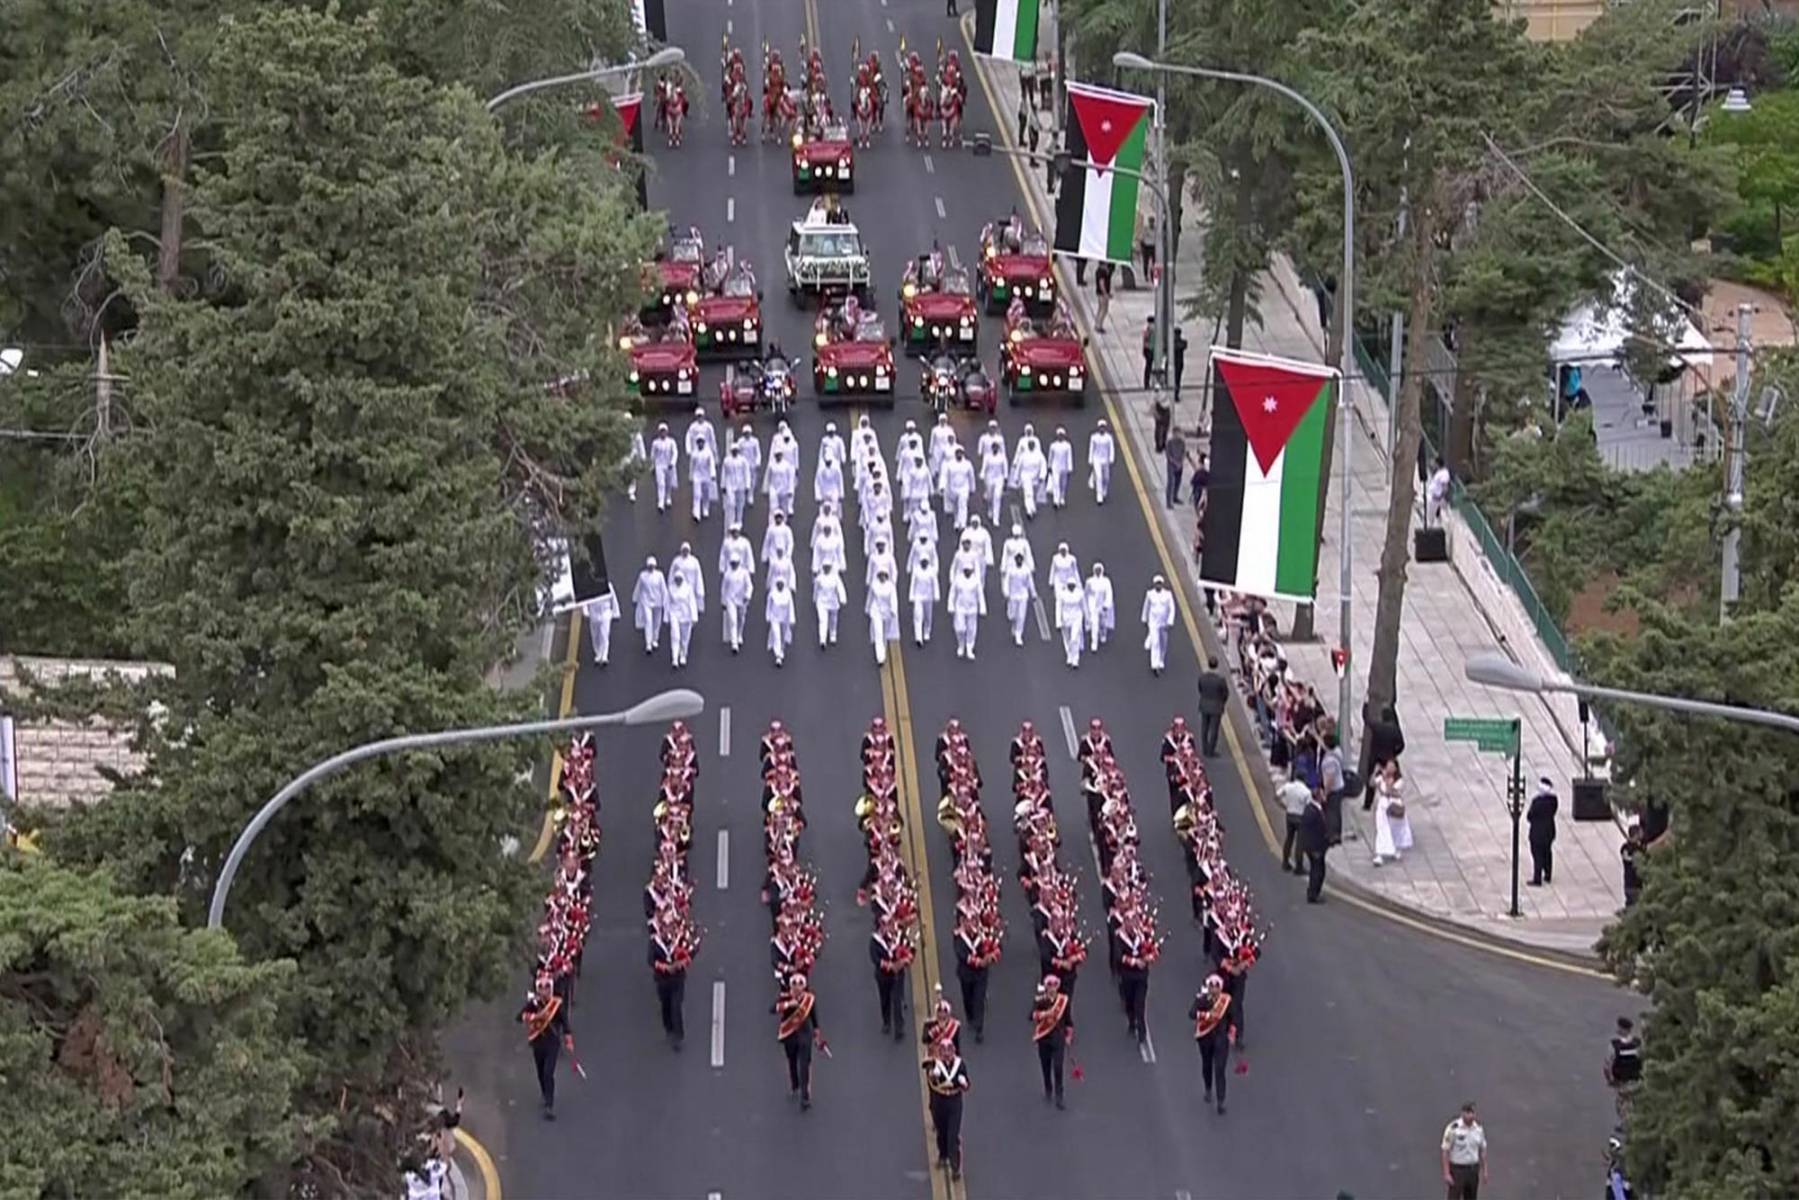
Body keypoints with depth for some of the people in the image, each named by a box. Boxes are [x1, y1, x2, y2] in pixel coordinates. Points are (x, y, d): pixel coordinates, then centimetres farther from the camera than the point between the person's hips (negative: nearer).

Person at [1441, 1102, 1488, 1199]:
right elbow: (1445, 1151, -14)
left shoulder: (1478, 1128, 0)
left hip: (1473, 1170, 5)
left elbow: (1482, 1150, 10)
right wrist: (1446, 1174, -17)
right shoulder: (1453, 1128, -17)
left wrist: (1484, 1171, 7)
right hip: (1457, 1170, -5)